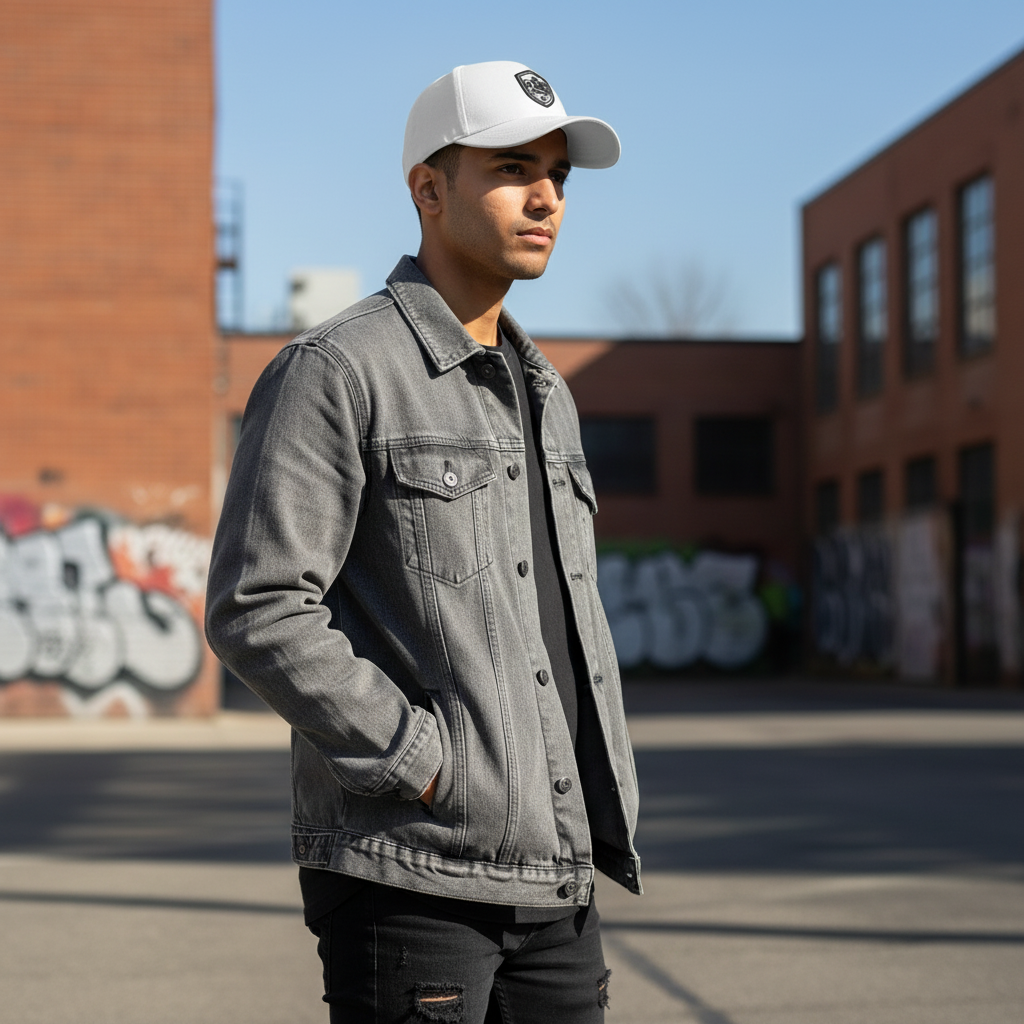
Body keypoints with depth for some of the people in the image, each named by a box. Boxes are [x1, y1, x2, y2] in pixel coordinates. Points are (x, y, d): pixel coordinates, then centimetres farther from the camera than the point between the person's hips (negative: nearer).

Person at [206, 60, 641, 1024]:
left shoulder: (543, 392, 17)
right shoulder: (335, 371, -8)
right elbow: (256, 610, -16)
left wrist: (603, 802, 12)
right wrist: (425, 762, -16)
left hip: (553, 871, 8)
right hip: (407, 874, -7)